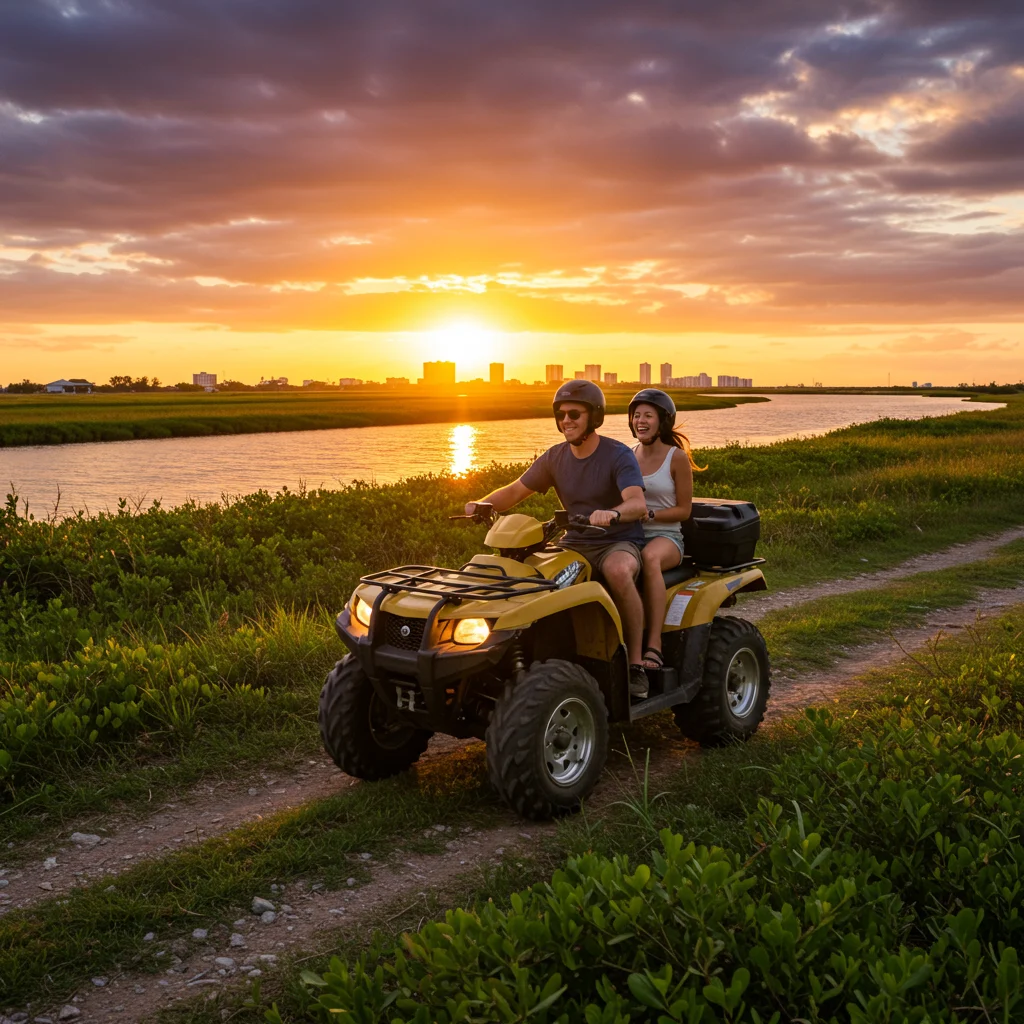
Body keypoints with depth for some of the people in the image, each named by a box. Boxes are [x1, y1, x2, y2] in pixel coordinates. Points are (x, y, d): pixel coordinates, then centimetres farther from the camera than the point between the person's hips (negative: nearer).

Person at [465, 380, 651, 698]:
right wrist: (482, 503, -11)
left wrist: (611, 513, -49)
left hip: (619, 542, -5)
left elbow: (638, 504, -26)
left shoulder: (618, 455, -10)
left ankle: (635, 665, -26)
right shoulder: (555, 458, 7)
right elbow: (515, 491, 9)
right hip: (575, 543, 5)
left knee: (618, 571, -39)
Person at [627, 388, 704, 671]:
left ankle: (654, 645, -43)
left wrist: (649, 514, -17)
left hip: (665, 537, -4)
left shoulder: (677, 458, -1)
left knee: (649, 558, -41)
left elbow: (683, 509, -1)